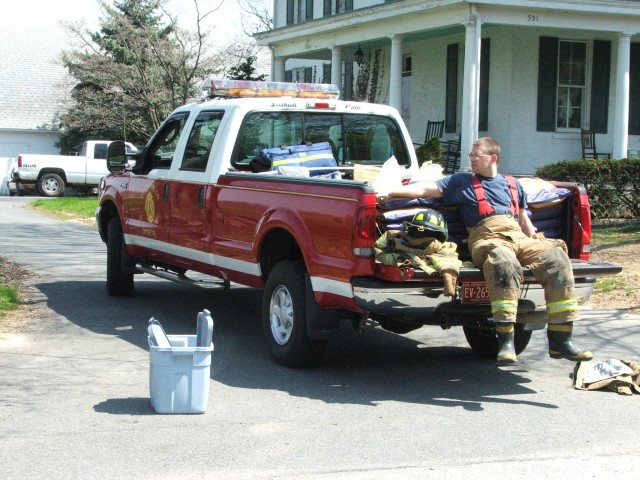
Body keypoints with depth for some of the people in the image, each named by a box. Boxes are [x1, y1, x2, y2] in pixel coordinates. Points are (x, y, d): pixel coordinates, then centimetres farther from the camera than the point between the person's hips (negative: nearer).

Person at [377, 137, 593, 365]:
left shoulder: (512, 184, 30)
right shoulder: (462, 181, 20)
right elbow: (426, 189, 13)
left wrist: (537, 246, 16)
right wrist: (390, 192, 2)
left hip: (519, 237, 4)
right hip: (487, 239, -4)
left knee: (557, 259, -24)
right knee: (505, 264, -40)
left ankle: (560, 340, -21)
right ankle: (506, 341, -41)